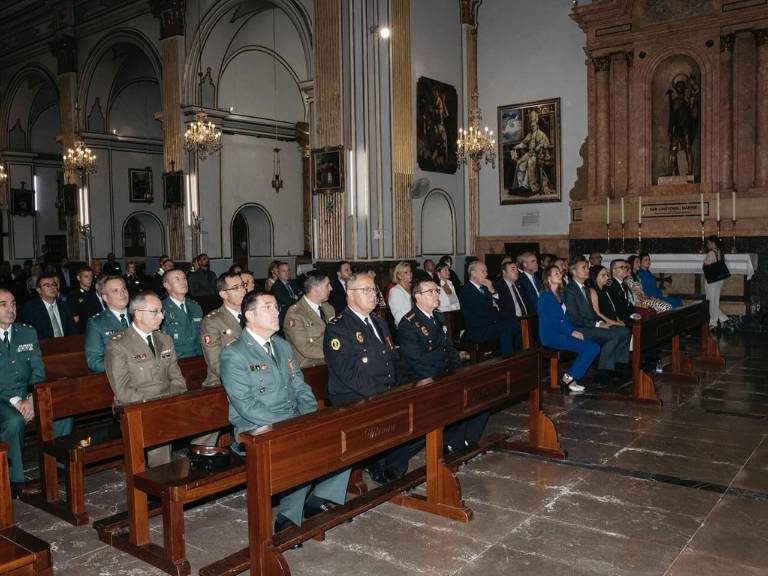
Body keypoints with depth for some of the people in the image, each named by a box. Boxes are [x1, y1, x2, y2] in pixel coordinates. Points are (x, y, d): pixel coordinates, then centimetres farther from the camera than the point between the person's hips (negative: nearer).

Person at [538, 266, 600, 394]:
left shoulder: (560, 294, 18)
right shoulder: (545, 297, -9)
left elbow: (565, 317, 15)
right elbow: (552, 321, -15)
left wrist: (574, 330, -2)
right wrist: (571, 332, -15)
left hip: (562, 333, 8)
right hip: (551, 336, -8)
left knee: (594, 347, -13)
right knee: (591, 347, -20)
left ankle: (570, 379, -8)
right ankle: (568, 379, -11)